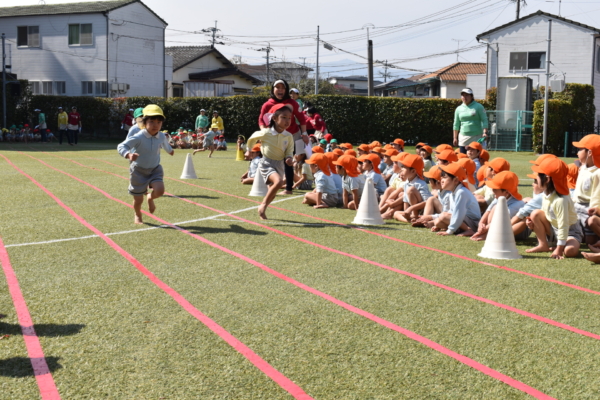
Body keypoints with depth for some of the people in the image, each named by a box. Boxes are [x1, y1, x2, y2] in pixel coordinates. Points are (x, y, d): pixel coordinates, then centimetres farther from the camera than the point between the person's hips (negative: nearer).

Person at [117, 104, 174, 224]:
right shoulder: (138, 138, -24)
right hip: (139, 170, -3)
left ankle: (150, 198, 17)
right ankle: (138, 216, 40)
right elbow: (121, 146, -30)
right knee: (138, 199, 6)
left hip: (155, 169, 3)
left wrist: (170, 150, 42)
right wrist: (129, 155, -51)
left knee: (159, 190, -22)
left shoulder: (161, 136, -5)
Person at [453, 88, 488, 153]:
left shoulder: (478, 107, 1)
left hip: (477, 136, -3)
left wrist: (485, 132, -18)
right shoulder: (458, 109, 11)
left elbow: (484, 120, -4)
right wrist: (455, 138, 12)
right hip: (463, 137, 4)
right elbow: (456, 124, 15)